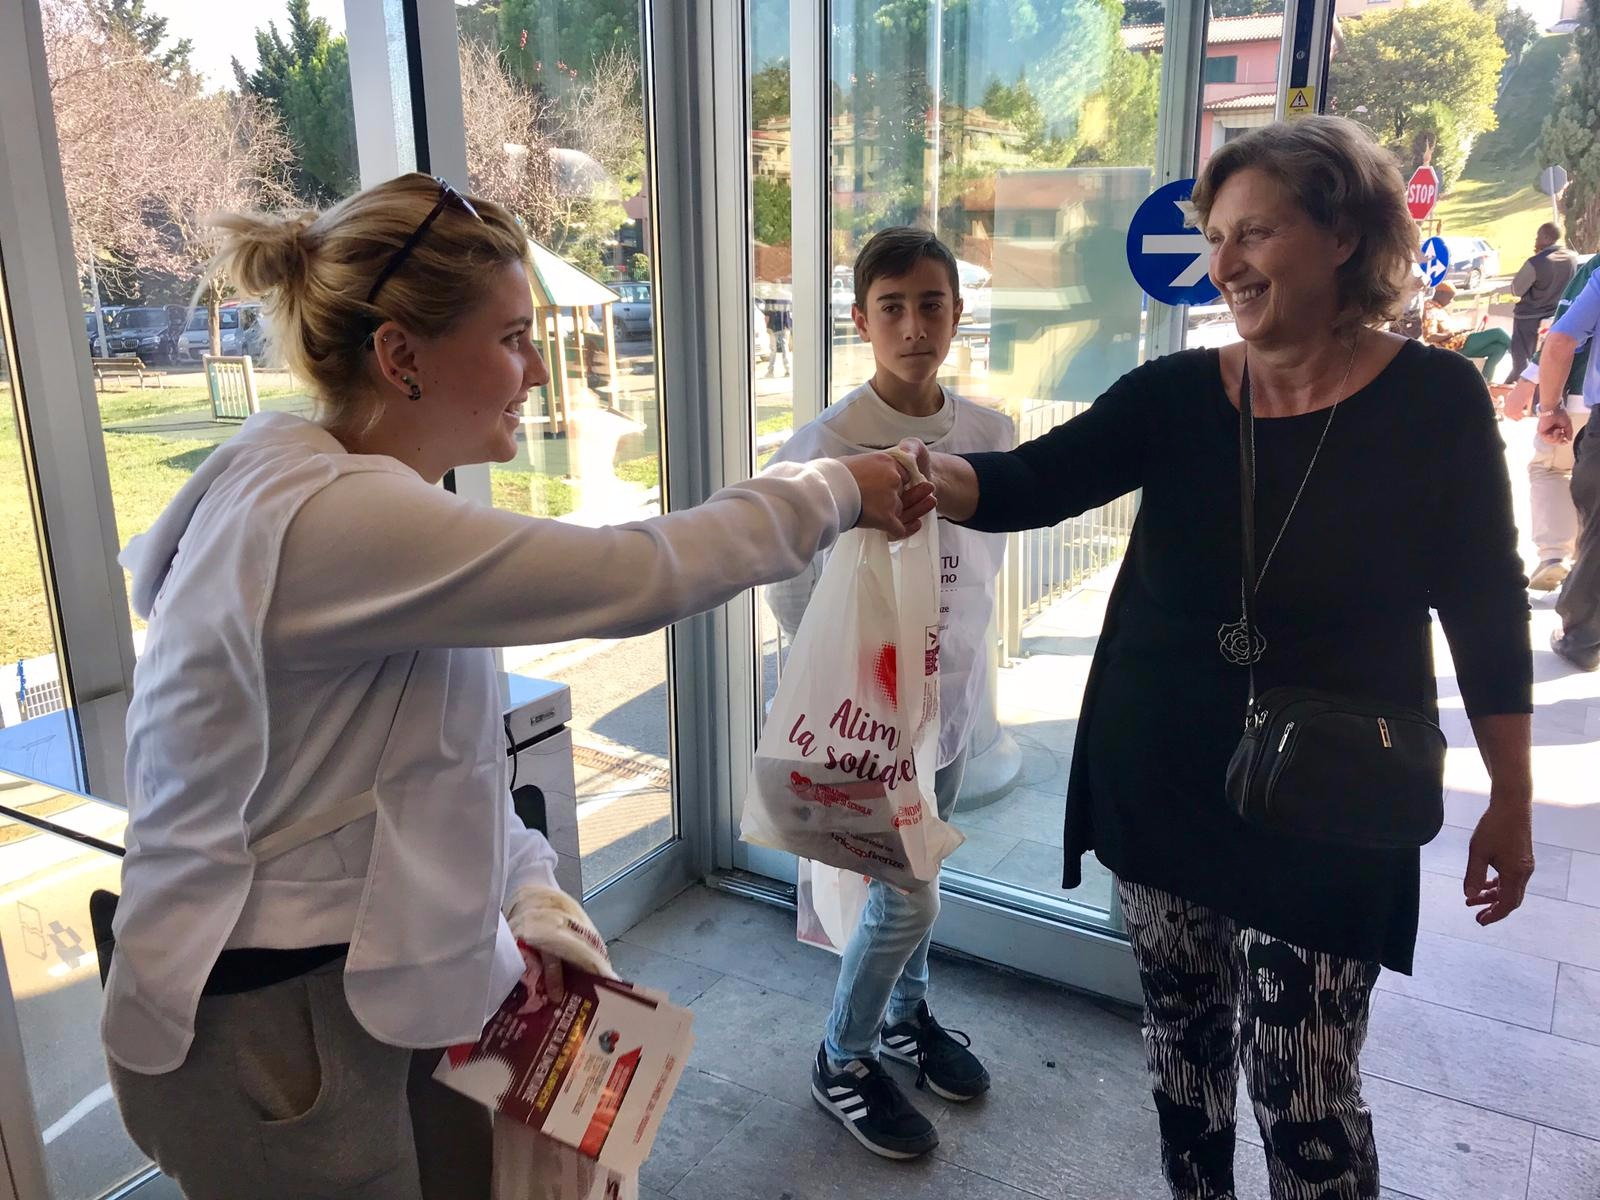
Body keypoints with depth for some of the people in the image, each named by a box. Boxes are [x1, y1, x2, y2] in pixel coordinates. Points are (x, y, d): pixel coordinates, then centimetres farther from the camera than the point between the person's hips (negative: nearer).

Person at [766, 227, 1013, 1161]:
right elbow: (795, 589, -12)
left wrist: (962, 650, 10)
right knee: (908, 896, 0)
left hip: (954, 693, 5)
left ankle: (906, 1016, 46)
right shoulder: (829, 444, -19)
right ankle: (843, 1061, 26)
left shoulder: (990, 434, -4)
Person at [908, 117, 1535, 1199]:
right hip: (1155, 786, 3)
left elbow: (1487, 612, -3)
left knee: (1305, 1089, 5)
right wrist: (935, 478, -35)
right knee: (1180, 1032, 19)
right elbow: (1035, 482, -13)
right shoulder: (1175, 393, -3)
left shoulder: (1434, 399, -8)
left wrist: (1511, 803, 1)